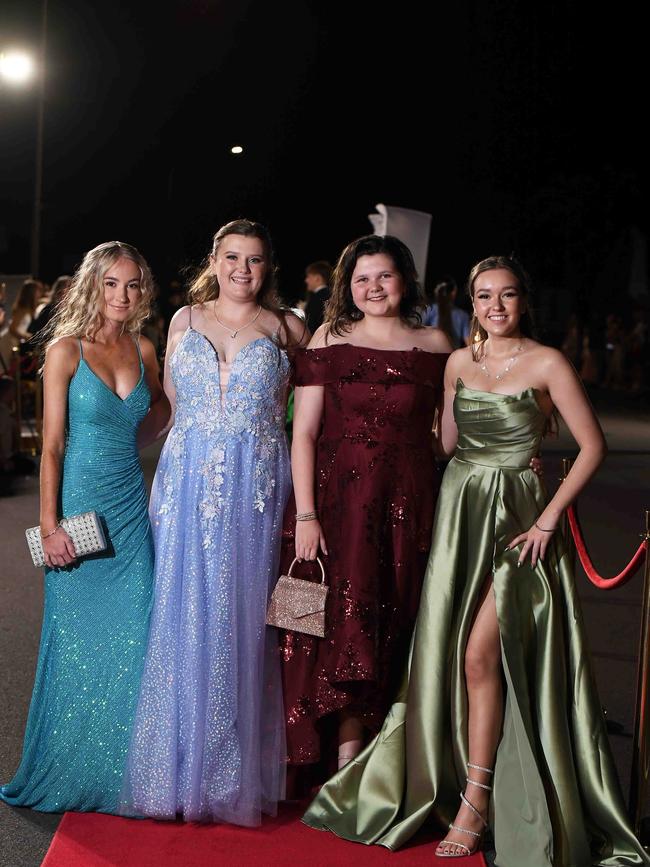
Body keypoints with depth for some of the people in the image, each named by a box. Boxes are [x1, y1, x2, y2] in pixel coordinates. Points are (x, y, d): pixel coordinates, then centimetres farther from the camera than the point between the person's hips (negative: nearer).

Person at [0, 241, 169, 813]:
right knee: (78, 641, 5)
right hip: (81, 504, -4)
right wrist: (50, 525, -12)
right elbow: (52, 446, -8)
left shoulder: (143, 350, 6)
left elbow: (162, 413, 24)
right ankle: (68, 775, 22)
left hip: (132, 506, 4)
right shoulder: (66, 349, -6)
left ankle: (121, 772, 19)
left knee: (131, 642, 5)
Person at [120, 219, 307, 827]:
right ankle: (180, 765, 16)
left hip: (256, 487, -1)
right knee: (182, 613, 2)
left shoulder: (285, 329, 5)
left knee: (242, 617, 1)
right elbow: (169, 400, 15)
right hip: (188, 481, 2)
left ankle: (237, 772, 13)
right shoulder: (185, 320, 10)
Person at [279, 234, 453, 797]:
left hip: (408, 503, 2)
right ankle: (346, 762, 14)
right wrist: (305, 514, -10)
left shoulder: (435, 345, 6)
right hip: (337, 497, -1)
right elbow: (304, 433, -3)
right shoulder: (330, 341, 1)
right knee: (340, 624, 0)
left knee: (392, 630, 7)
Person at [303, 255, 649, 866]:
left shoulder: (547, 364, -7)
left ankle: (475, 802, 2)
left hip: (513, 519, -5)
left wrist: (548, 519, -10)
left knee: (479, 656, -10)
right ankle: (436, 785, 23)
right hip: (457, 513, 5)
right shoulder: (458, 362, 8)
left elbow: (593, 445, -7)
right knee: (443, 653, 7)